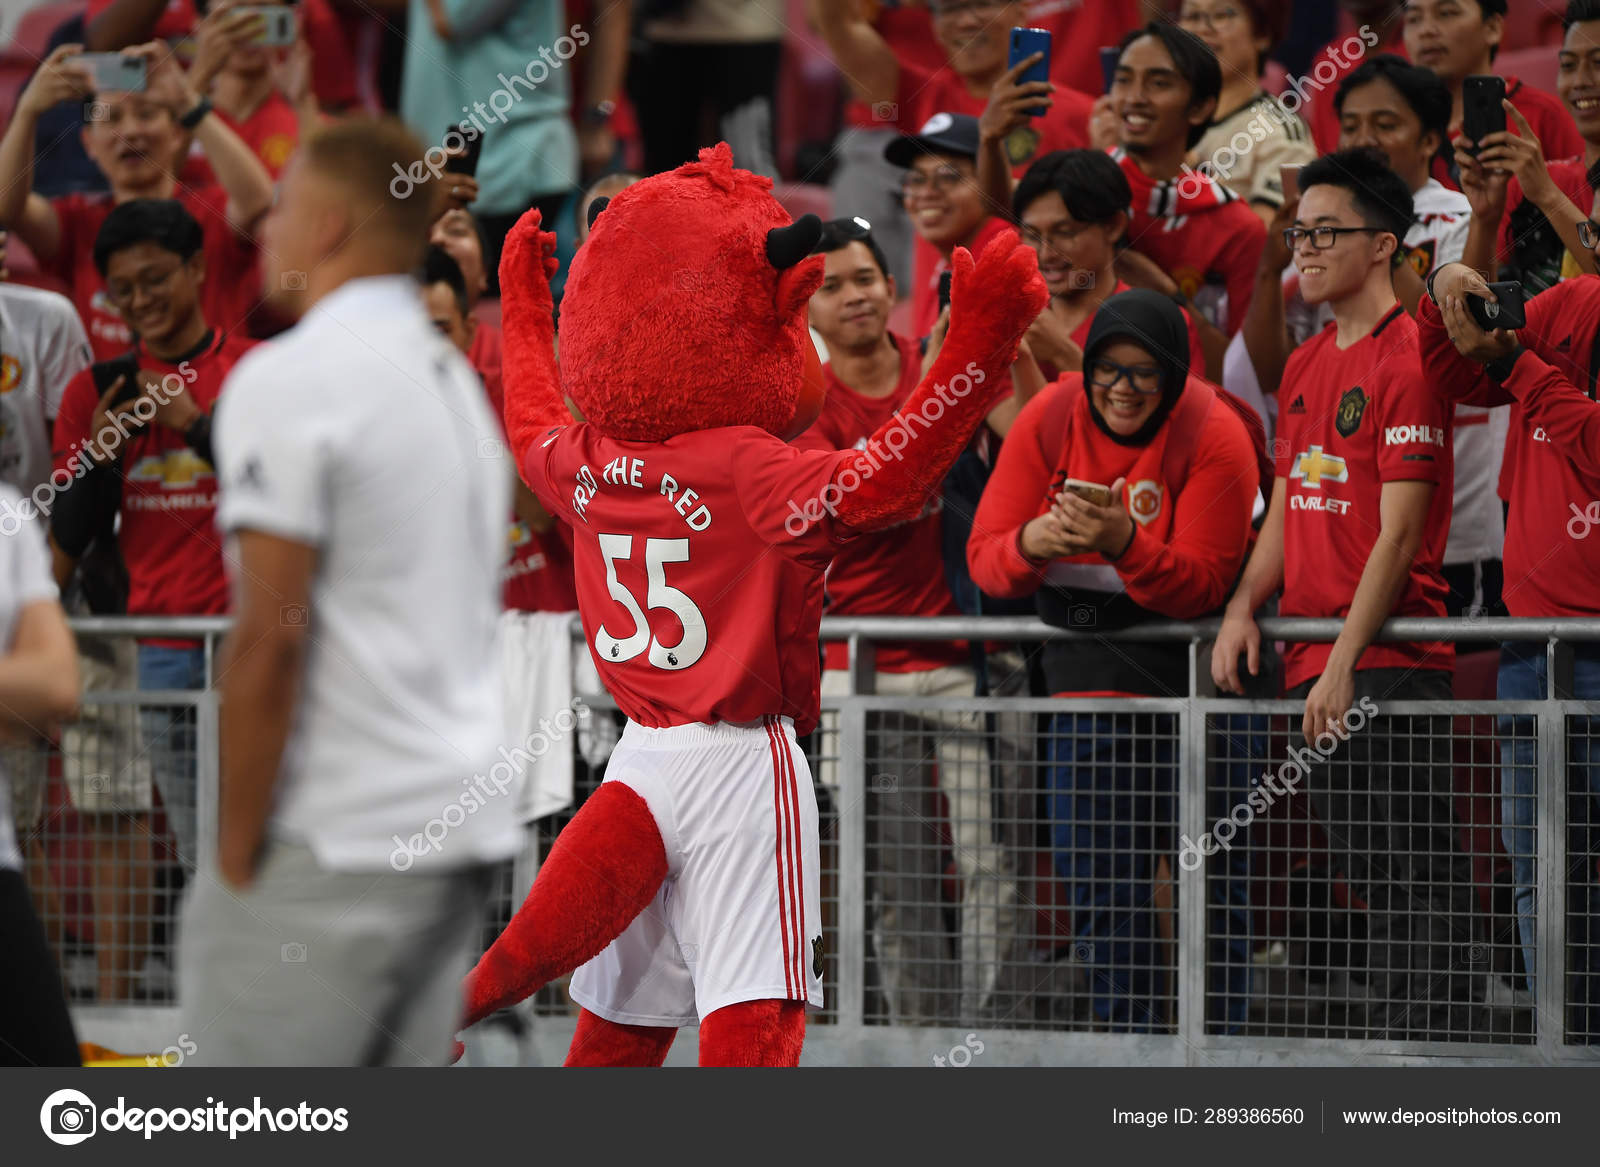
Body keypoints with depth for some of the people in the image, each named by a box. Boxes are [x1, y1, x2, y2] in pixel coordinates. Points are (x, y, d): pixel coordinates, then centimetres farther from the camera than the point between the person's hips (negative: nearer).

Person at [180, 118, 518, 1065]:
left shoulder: (290, 380, -11)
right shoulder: (453, 378, 17)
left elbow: (272, 637, -16)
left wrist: (237, 848, -11)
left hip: (335, 843, -8)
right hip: (467, 824, 8)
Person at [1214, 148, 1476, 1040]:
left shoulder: (1405, 361, -10)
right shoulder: (1307, 366, 16)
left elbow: (1399, 533, -14)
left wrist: (1346, 662, -17)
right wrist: (1245, 607, 7)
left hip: (1388, 661, -8)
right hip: (1318, 664, 8)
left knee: (1413, 878, -8)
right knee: (1370, 874, 12)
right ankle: (1382, 1025, 16)